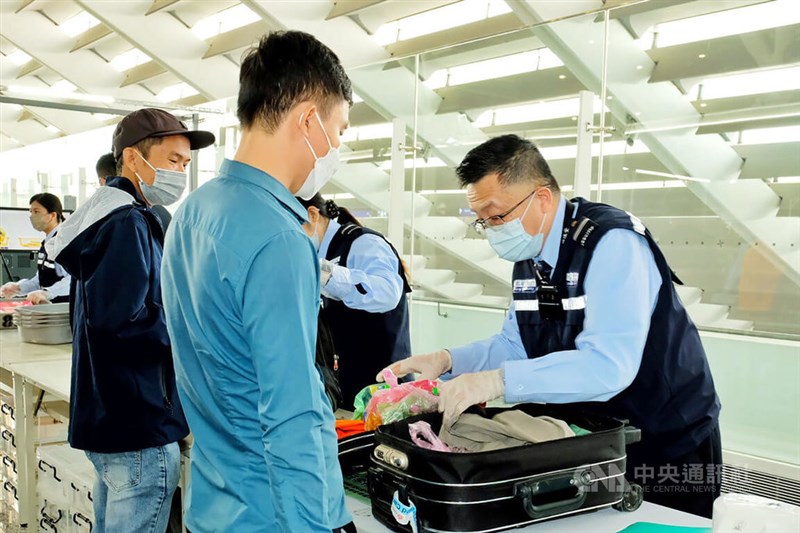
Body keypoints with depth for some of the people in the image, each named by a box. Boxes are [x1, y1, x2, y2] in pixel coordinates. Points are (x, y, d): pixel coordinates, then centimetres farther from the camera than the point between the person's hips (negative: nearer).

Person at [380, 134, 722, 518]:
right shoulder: (529, 255, 0)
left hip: (668, 446, -7)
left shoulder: (612, 244, -25)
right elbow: (515, 345, 6)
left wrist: (497, 381, -40)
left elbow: (608, 365, -35)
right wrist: (447, 361, -10)